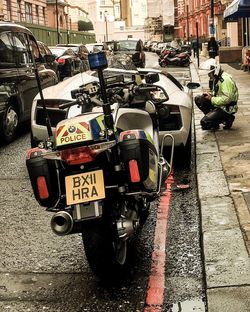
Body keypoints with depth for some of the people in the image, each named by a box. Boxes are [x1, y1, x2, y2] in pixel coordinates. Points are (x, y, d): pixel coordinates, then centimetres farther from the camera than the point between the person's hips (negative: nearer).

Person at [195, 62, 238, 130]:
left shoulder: (225, 80, -23)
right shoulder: (217, 78, 7)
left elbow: (227, 99, -29)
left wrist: (212, 99, -21)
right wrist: (210, 94, 0)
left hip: (226, 108, -10)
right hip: (218, 104, 10)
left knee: (204, 122, -19)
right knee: (198, 99, 1)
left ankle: (227, 119, 0)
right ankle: (211, 117, 5)